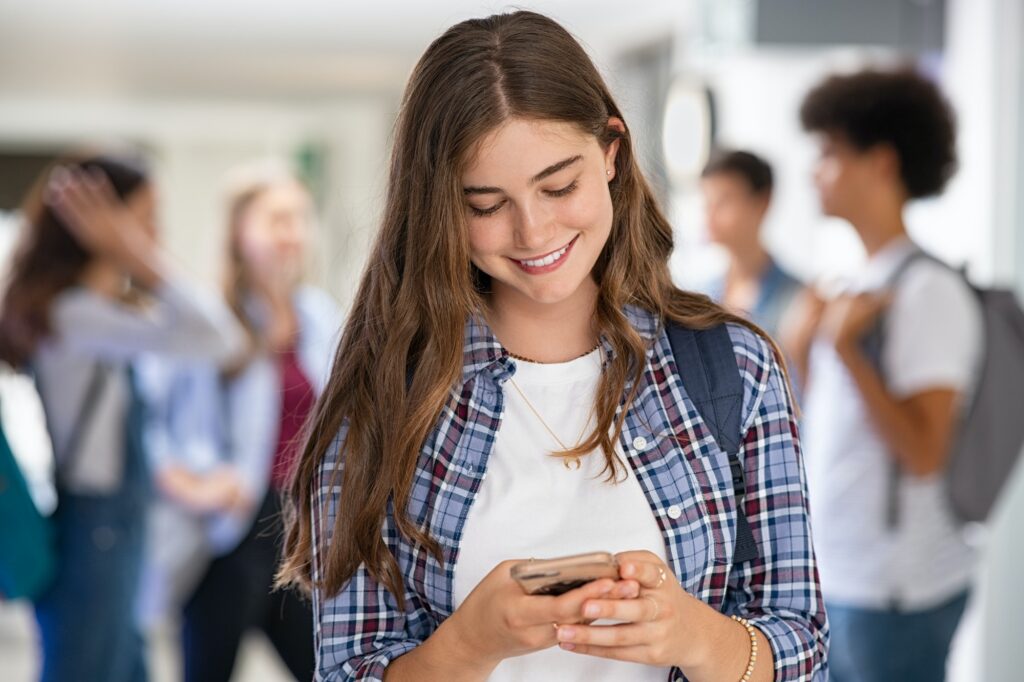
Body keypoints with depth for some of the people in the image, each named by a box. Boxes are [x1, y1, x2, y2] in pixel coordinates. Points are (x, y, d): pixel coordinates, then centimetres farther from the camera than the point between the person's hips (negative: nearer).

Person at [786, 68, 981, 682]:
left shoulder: (929, 291, -15)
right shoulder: (861, 283, 11)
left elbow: (924, 453, -22)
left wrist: (847, 349, -24)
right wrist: (804, 351, 3)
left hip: (897, 593, -9)